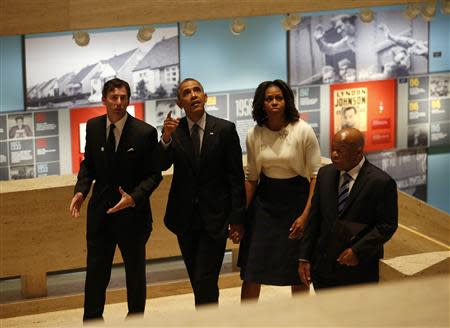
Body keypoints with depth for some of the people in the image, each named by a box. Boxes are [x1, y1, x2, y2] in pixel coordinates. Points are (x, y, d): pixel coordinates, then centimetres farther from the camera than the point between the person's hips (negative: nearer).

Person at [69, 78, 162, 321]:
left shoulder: (145, 132, -13)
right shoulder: (93, 127, -1)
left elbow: (154, 175, -9)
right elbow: (88, 164, 11)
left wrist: (133, 198, -25)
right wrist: (81, 191, -7)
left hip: (132, 212, -2)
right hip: (100, 210, 3)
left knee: (135, 271, 13)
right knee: (96, 271, 5)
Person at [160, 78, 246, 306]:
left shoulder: (225, 129, -4)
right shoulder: (173, 130, 2)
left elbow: (236, 177, -3)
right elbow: (162, 165, -11)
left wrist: (237, 219, -6)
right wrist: (166, 138, -29)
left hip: (215, 218, -3)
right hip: (186, 218, 3)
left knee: (205, 281, -12)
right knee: (197, 281, 11)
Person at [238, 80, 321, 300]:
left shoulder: (303, 131, -11)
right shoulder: (254, 135, -1)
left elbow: (316, 175, -9)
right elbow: (251, 178, 9)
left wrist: (305, 215, -17)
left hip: (296, 199, -3)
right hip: (264, 201, 3)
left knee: (298, 274, 6)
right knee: (251, 273, 1)